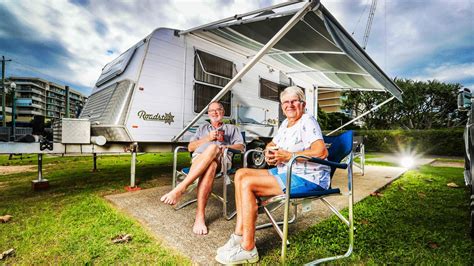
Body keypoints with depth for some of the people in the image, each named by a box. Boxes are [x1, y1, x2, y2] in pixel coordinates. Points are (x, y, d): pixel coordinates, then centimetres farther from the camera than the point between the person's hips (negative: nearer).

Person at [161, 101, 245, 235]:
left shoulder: (232, 128, 30)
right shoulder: (203, 128, 35)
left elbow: (241, 147, 13)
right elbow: (190, 147, 21)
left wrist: (224, 146, -8)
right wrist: (208, 138, 5)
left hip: (222, 158, -1)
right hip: (200, 156, 1)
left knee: (213, 148, -39)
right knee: (210, 166, -39)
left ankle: (181, 188, -43)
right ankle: (201, 216, -43)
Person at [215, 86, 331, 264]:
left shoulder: (307, 121, -10)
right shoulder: (285, 123, 16)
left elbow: (321, 152, -24)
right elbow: (271, 144, 26)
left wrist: (289, 155, -20)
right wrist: (268, 153, 2)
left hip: (307, 178, -9)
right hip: (286, 172, 9)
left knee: (247, 183, -22)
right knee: (240, 174, 0)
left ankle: (248, 249, -11)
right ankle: (240, 234, 0)